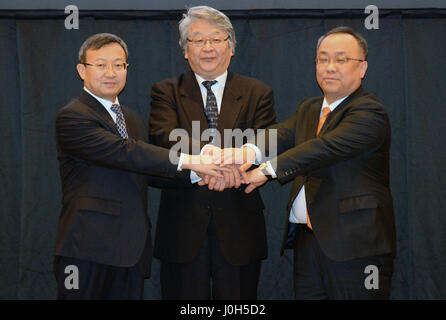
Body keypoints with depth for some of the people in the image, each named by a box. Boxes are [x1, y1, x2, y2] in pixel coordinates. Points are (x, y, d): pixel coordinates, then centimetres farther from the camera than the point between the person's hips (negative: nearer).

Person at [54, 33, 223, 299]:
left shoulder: (134, 119, 21)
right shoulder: (72, 117, -7)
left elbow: (148, 170, 15)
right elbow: (124, 153, -20)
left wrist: (197, 174, -3)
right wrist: (188, 161, -24)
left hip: (132, 249, 7)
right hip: (88, 250, -7)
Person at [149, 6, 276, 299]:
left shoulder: (258, 94, 8)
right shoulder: (166, 93, 5)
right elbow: (164, 139, -14)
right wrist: (207, 152, -33)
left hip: (238, 230, 1)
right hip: (182, 229, 0)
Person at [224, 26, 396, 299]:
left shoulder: (369, 113, -9)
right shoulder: (308, 110, 17)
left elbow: (327, 147, -23)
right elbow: (282, 135, -2)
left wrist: (269, 169, -29)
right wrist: (252, 151, -25)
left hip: (355, 245, -7)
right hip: (307, 238, 7)